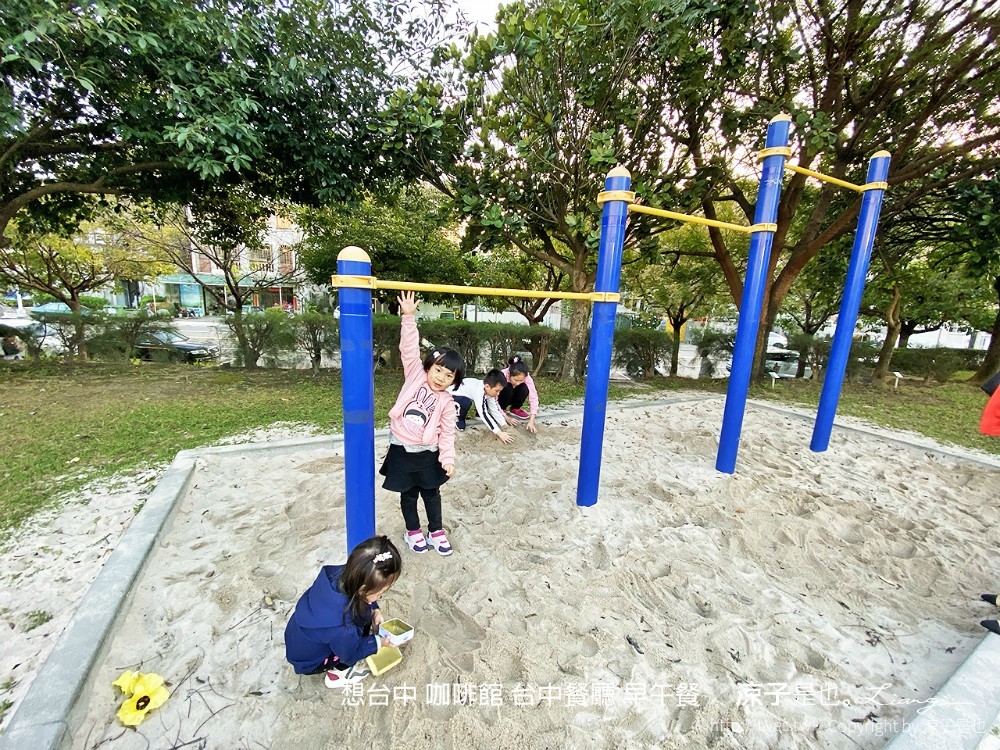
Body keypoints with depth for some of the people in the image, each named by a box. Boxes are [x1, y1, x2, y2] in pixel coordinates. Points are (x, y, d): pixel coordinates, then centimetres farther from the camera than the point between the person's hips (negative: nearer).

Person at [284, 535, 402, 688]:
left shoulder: (343, 574, -27)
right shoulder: (341, 625, -42)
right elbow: (351, 652, -20)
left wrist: (375, 609, -11)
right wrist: (379, 642, -9)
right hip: (308, 660, -6)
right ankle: (337, 672, 6)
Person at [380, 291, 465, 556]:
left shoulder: (446, 402, -6)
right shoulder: (414, 376, -6)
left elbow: (447, 434, -3)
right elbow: (410, 349, -15)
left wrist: (448, 459, -13)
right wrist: (408, 317, -24)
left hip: (428, 454, 0)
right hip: (402, 449, 0)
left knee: (432, 493, 16)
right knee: (408, 495, 15)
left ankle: (436, 531, 35)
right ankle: (413, 531, 36)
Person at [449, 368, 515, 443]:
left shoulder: (488, 390, -11)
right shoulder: (479, 393, -37)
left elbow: (494, 409, -4)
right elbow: (483, 414, -40)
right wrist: (499, 433, -39)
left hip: (464, 394, 8)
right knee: (466, 402, -36)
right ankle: (459, 419, -7)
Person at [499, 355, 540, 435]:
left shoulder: (526, 376, -28)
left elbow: (533, 397, -31)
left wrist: (531, 421, -38)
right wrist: (507, 418, -35)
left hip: (511, 398, 3)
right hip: (499, 398, -3)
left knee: (524, 388, -29)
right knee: (508, 388, -35)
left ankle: (515, 409, -3)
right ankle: (502, 410, -10)